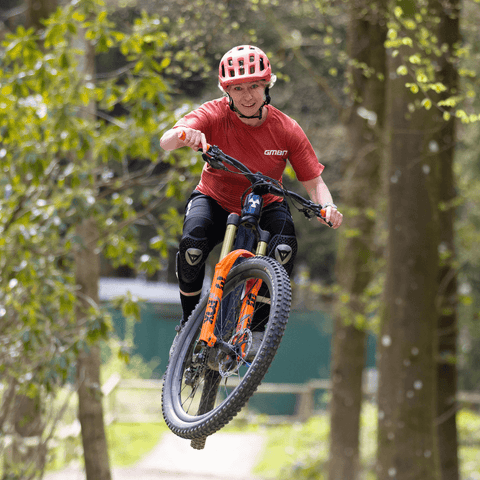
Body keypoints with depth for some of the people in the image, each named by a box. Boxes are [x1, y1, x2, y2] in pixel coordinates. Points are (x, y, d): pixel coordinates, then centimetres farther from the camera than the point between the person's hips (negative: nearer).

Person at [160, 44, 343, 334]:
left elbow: (314, 181, -13)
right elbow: (165, 142, -34)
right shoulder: (215, 115, -20)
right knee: (192, 246, -31)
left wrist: (327, 207, -36)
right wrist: (183, 134, -59)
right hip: (215, 201, -1)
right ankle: (190, 320, -3)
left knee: (284, 249, -30)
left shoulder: (286, 129, -17)